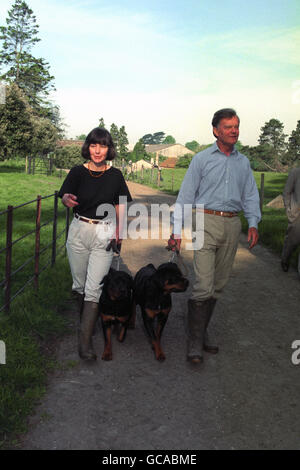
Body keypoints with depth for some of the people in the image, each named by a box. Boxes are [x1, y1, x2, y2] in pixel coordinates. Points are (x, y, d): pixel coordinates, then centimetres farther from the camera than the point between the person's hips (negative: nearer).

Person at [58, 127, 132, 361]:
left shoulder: (115, 175, 1)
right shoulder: (78, 172, -1)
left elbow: (120, 205, 9)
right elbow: (65, 195, -13)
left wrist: (119, 232, 1)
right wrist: (68, 200, -36)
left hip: (105, 234, -1)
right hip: (79, 230, 1)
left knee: (94, 287, -8)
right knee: (79, 283, 13)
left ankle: (85, 340, -5)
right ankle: (83, 319, 39)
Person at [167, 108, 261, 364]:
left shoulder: (243, 162, 14)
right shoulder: (202, 159, 1)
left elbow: (251, 195, 14)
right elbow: (186, 195, -1)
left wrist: (253, 224, -3)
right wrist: (177, 231, -8)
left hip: (232, 225, 5)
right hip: (207, 222, -4)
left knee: (219, 285, 9)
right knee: (204, 285, -11)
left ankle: (201, 332, 23)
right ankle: (195, 342, -1)